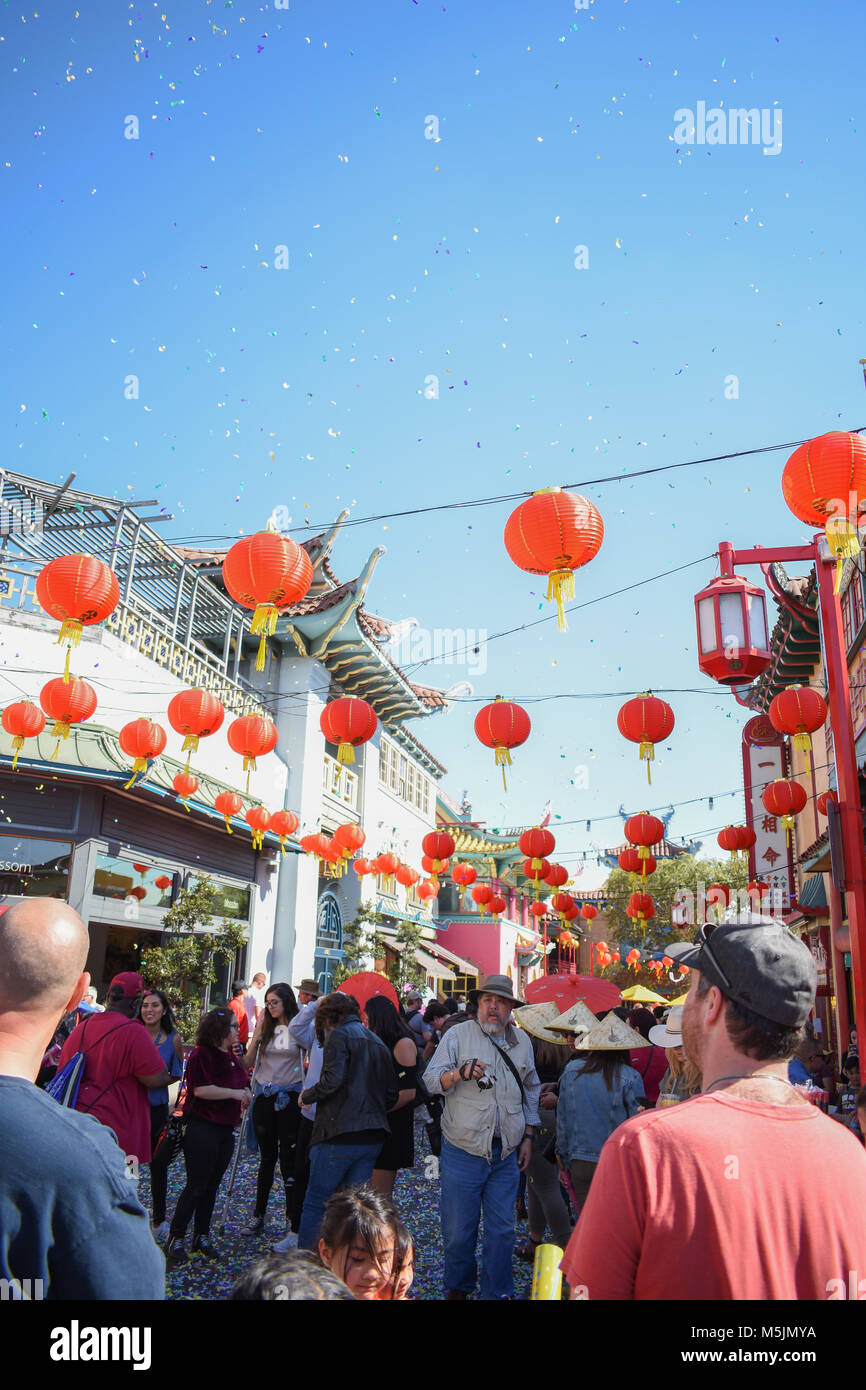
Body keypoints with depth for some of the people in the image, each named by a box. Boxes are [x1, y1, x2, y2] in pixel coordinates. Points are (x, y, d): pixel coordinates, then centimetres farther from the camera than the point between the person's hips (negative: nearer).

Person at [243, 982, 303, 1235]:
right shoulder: (265, 1028, 7)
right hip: (264, 1096, 4)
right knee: (267, 1156, 13)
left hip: (289, 1097, -4)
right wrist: (257, 1035, -5)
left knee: (288, 1157, 1)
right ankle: (258, 1216, 22)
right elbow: (248, 1063, 7)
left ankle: (292, 1218, 12)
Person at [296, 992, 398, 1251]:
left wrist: (306, 1096, -2)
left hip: (341, 1135, -7)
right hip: (373, 1138, 7)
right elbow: (391, 1094, 15)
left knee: (315, 1205, 3)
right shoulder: (377, 1042, 17)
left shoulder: (339, 1035, -4)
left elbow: (332, 1081, -18)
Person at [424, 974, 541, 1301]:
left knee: (502, 1230, 7)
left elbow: (531, 1090, 20)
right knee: (459, 1229, 6)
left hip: (507, 1153, 3)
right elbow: (431, 1080, -9)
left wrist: (528, 1138, 17)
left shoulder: (522, 1041, 9)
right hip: (463, 1151, -3)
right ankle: (457, 1287, 28)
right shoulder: (458, 1035, -3)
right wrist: (459, 1073, -28)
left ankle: (498, 1292, 24)